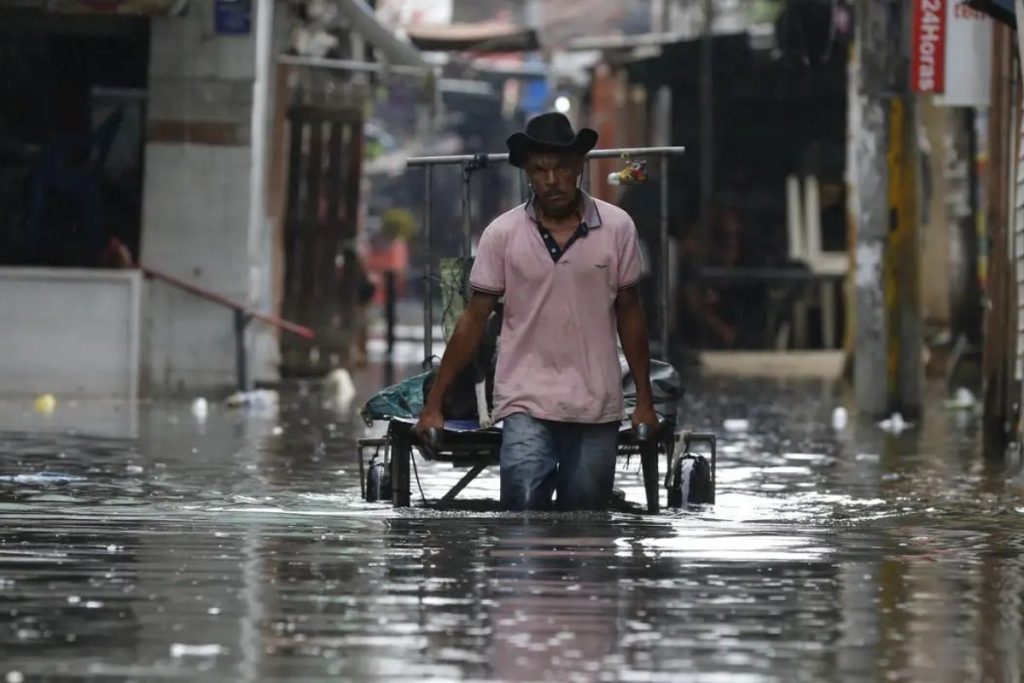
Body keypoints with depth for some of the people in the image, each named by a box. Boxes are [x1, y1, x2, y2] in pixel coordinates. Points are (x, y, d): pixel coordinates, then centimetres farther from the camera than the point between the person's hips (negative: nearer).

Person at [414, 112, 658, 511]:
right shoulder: (502, 234, -2)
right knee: (523, 509, -18)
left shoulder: (617, 228, 0)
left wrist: (644, 400, 10)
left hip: (597, 408, 1)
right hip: (526, 405, -1)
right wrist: (433, 405, 1)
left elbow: (629, 314, 9)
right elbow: (474, 320, 3)